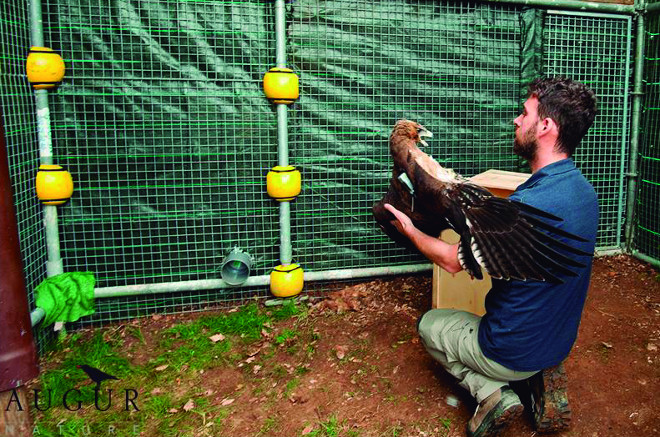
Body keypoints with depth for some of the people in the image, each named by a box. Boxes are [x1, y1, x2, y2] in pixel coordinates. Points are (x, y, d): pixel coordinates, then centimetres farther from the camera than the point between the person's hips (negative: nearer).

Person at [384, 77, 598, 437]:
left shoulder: (528, 203, -31)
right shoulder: (584, 190, -5)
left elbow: (454, 261, -18)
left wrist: (410, 231, -3)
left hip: (516, 352, -7)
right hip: (560, 344, 7)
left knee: (428, 324, 16)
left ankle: (491, 393, 1)